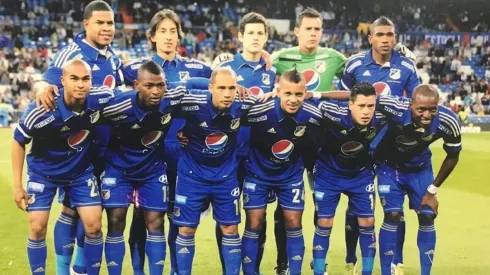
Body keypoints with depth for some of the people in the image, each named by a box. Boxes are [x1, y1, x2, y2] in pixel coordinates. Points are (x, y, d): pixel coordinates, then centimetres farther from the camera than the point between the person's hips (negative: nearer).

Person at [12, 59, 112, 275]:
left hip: (81, 171, 2)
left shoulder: (99, 100, -24)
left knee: (94, 226, -3)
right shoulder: (41, 110, -29)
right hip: (43, 172, -2)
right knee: (37, 228, -4)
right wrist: (17, 185, -13)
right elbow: (18, 142, -13)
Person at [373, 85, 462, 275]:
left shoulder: (448, 122, -29)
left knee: (427, 217, 1)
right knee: (392, 216, -11)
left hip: (420, 168, 3)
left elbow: (452, 157, -10)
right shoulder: (396, 108, -39)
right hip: (390, 166, -3)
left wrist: (432, 190, -6)